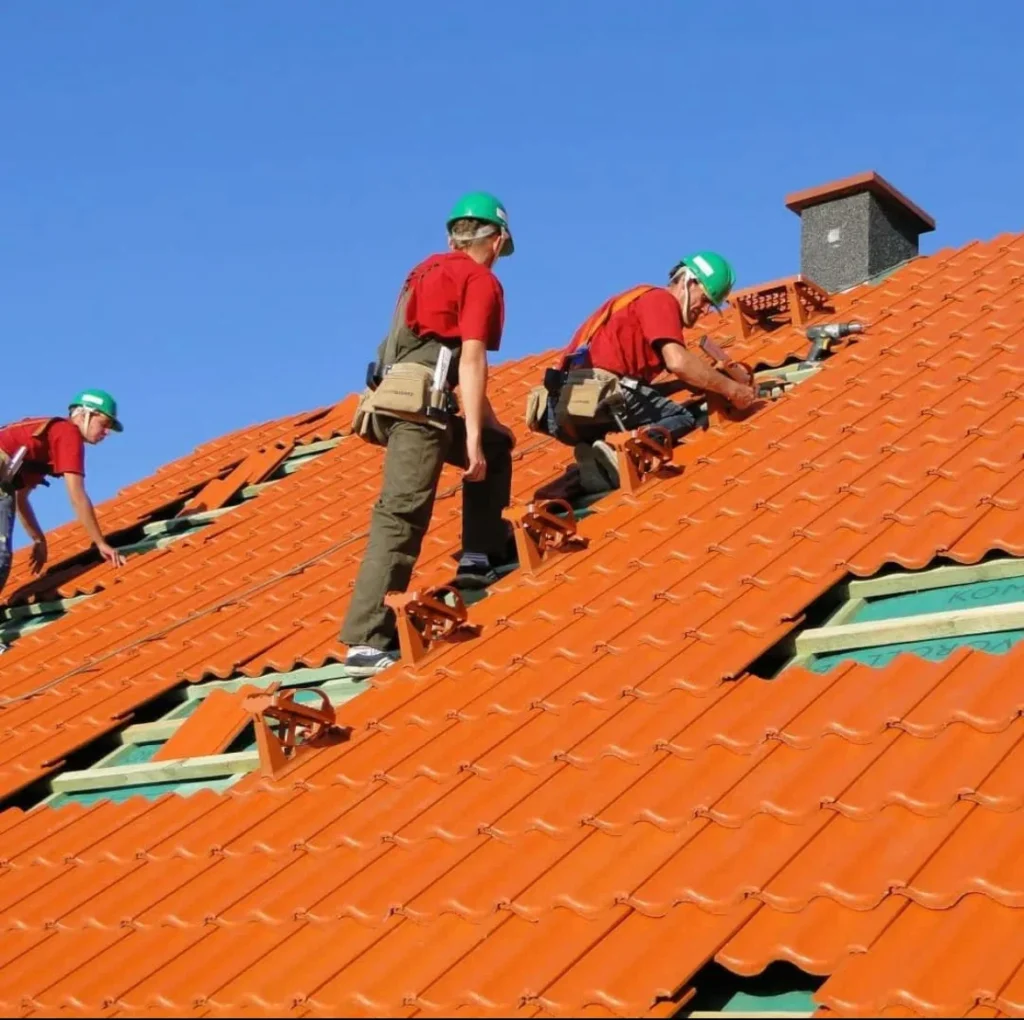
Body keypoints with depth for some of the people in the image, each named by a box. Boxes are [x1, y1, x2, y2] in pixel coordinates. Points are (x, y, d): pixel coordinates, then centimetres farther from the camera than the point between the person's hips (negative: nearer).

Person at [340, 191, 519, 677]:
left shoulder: (430, 270, 25)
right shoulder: (482, 281, 1)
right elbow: (471, 360, -11)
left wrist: (485, 426, 36)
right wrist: (472, 439, -15)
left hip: (399, 403, 9)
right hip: (418, 408, -9)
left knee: (498, 447, 26)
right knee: (401, 519, -13)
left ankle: (482, 555, 23)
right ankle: (366, 642, -18)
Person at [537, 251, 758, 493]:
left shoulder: (647, 301, 31)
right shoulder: (660, 299, 3)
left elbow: (640, 383, 24)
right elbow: (678, 362, -14)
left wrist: (708, 379, 20)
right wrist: (731, 389, -5)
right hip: (596, 394, -9)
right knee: (685, 419, -2)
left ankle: (595, 456, -4)